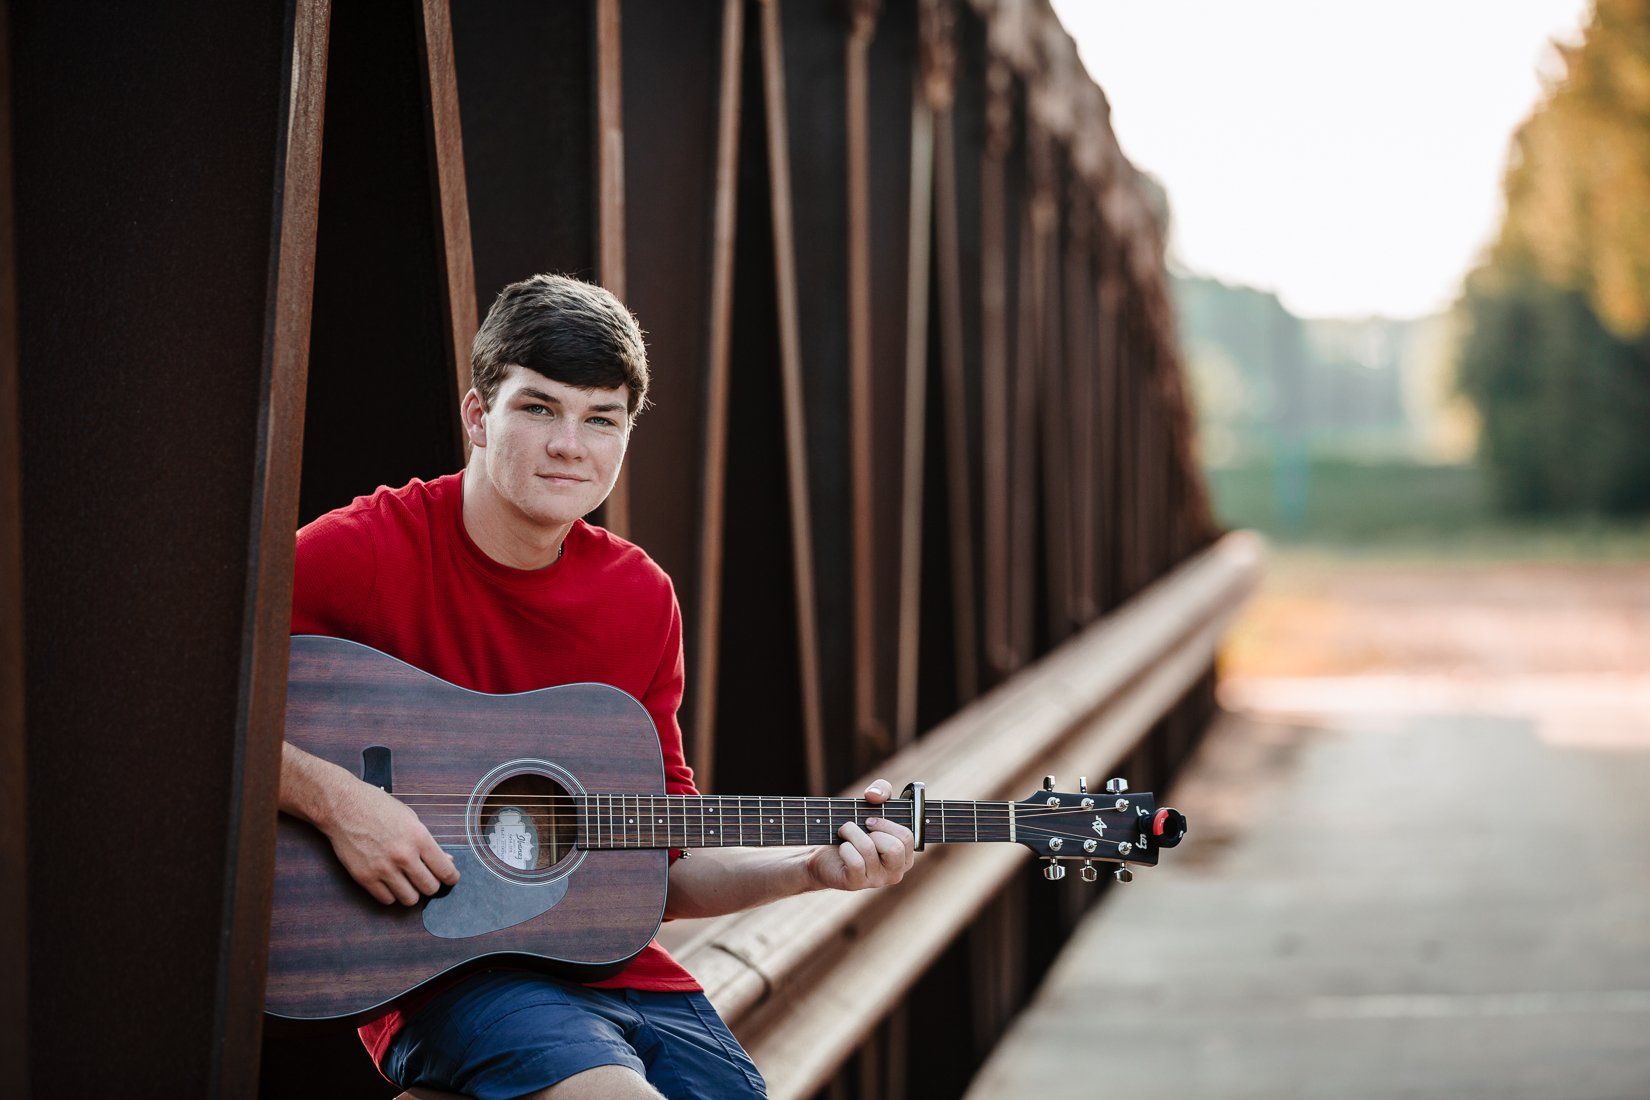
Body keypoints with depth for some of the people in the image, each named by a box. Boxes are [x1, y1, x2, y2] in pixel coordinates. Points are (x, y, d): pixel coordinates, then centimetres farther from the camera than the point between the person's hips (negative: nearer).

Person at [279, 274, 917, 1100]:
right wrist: (332, 798, -24)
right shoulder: (371, 551, -8)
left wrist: (814, 869, 0)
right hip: (437, 977, -5)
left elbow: (664, 872, 14)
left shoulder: (640, 598, 8)